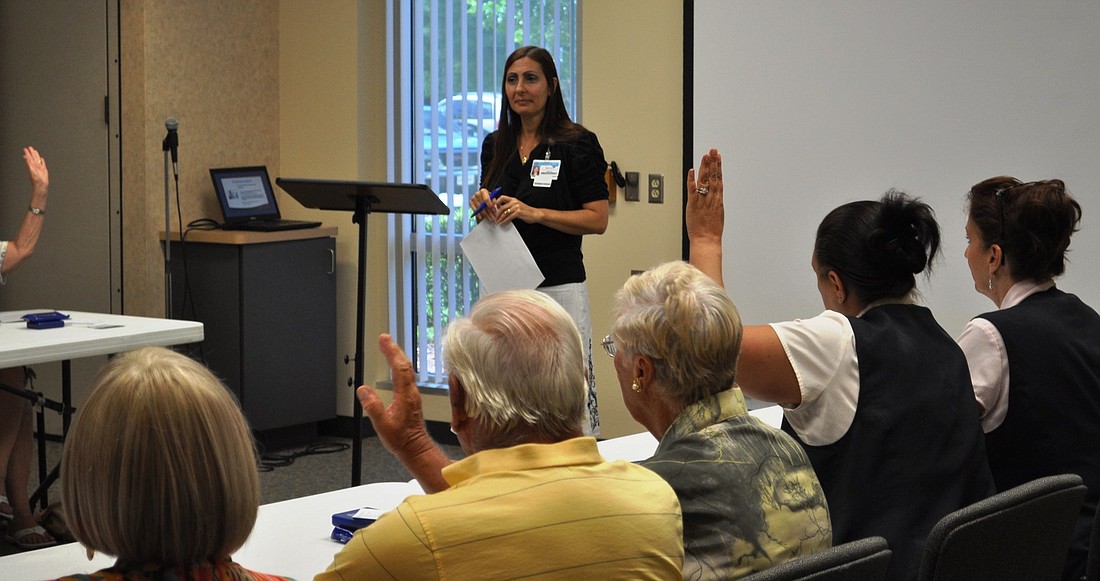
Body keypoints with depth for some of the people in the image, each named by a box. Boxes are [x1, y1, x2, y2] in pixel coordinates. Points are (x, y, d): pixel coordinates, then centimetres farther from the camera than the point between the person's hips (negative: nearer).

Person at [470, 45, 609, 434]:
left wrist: (536, 213, -18)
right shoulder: (495, 146, 12)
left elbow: (597, 219, -8)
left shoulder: (577, 144, -5)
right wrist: (484, 208, -3)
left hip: (557, 287, -5)